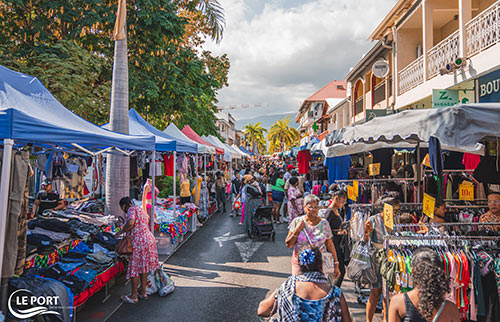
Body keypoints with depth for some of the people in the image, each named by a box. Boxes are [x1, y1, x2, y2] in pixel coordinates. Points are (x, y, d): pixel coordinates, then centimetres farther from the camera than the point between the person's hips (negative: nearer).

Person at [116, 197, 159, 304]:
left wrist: (121, 231, -11)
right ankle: (143, 292, 25)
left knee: (135, 268, 2)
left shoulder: (132, 210, -10)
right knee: (143, 267, 17)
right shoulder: (140, 209, 17)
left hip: (139, 242, -9)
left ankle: (134, 296, 11)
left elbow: (130, 223, -27)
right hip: (149, 239, 9)